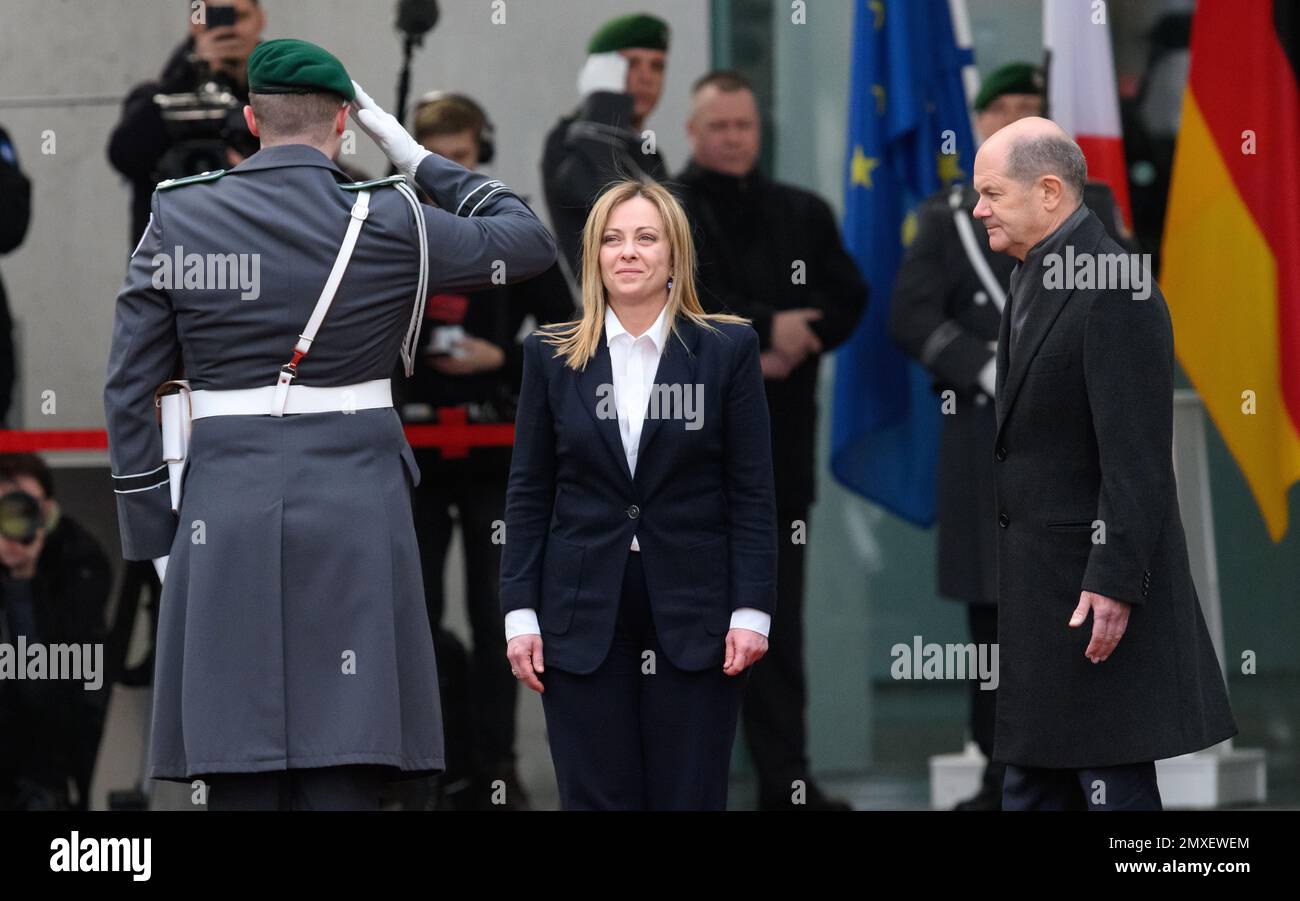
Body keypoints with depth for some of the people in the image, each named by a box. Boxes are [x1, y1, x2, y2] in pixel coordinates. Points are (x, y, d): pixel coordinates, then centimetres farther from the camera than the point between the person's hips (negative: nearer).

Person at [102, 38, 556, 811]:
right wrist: (409, 152, 16)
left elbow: (129, 391, 3)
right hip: (354, 511, -1)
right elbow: (531, 242, 13)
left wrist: (157, 540, 10)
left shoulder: (178, 218, 2)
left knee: (238, 778, 2)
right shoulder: (388, 223, -2)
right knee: (343, 777, -2)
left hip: (228, 516, 1)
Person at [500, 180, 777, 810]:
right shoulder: (551, 356, 6)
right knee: (597, 800, 1)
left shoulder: (728, 349, 2)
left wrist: (751, 611, -6)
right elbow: (528, 495, 7)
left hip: (694, 616, -1)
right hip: (584, 617, 1)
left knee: (690, 798, 0)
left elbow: (753, 491, 0)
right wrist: (520, 613, 0)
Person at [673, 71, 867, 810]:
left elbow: (847, 298, 6)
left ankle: (787, 779, 3)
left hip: (780, 442, 3)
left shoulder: (803, 214, 15)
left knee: (780, 623, 3)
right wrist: (764, 328, -14)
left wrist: (786, 351, -10)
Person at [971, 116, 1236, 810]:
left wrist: (1113, 584, -24)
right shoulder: (1032, 281, 14)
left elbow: (1136, 459, -21)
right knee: (1032, 783, 13)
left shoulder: (1114, 291, -17)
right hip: (1031, 584, 10)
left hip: (1093, 583, -10)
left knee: (1112, 784, -5)